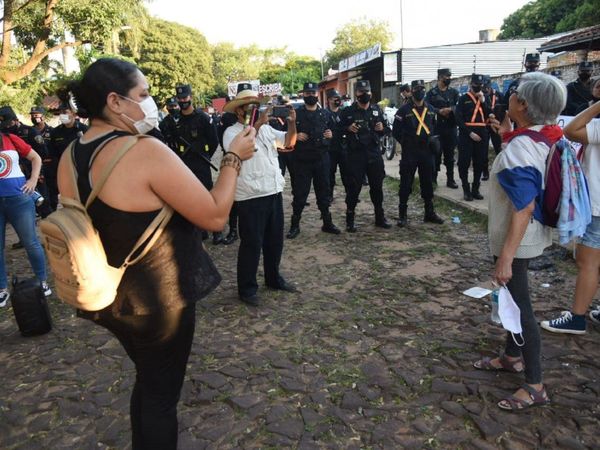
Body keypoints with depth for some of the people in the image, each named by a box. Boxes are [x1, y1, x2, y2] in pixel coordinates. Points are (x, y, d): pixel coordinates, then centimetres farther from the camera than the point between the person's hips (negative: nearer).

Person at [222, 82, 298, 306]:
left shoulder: (266, 128, 13)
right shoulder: (231, 132, -6)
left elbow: (289, 142, 14)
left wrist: (291, 122, -4)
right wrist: (258, 124, -27)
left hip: (274, 192, 7)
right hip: (251, 197, -7)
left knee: (275, 240, 17)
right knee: (252, 243, 1)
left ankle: (273, 278, 34)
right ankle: (247, 288, 15)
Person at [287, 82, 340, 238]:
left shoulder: (325, 114, 10)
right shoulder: (296, 114, 0)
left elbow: (334, 130, 20)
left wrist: (331, 135, -2)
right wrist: (295, 136, -17)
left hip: (322, 159, 3)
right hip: (302, 160, -3)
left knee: (323, 191, 11)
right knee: (300, 193, 0)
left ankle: (327, 223, 22)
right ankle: (295, 225, 10)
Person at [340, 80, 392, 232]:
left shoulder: (377, 110, 11)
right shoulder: (348, 111, -1)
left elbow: (386, 129, 17)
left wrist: (382, 128, -5)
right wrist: (348, 128, -19)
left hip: (374, 153, 4)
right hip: (355, 154, -4)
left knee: (377, 186, 11)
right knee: (354, 188, -1)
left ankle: (380, 217, 25)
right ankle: (350, 220, 9)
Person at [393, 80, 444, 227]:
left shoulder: (430, 109, 10)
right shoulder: (404, 110, -5)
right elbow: (396, 131, -4)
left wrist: (432, 141, 6)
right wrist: (406, 143, -4)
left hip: (427, 151, 5)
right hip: (409, 153, -5)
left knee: (427, 183, 12)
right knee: (406, 184, -1)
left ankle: (429, 213, 23)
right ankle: (402, 215, 7)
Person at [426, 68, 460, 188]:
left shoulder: (454, 92, 12)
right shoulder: (432, 92, 4)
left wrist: (450, 109, -16)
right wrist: (439, 111, -19)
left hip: (451, 127, 3)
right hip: (436, 127, -2)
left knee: (450, 154, 8)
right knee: (435, 154, 0)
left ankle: (450, 179, 15)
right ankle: (433, 179, 9)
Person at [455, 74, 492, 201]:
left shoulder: (485, 98, 15)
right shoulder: (463, 99, 1)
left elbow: (490, 116, 3)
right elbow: (458, 118, -7)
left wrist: (483, 101, -6)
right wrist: (470, 133, -13)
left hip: (481, 135, 4)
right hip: (466, 135, -4)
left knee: (480, 163, 7)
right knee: (464, 163, -4)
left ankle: (475, 189, 18)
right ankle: (466, 190, 6)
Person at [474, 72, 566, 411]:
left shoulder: (520, 147, -27)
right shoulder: (546, 138, 0)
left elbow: (524, 208, -30)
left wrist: (506, 257, -29)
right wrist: (507, 132, 11)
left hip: (517, 240, -10)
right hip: (532, 234, 10)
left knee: (519, 304, 1)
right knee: (513, 297, 22)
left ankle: (535, 386, 13)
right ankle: (513, 356, 40)